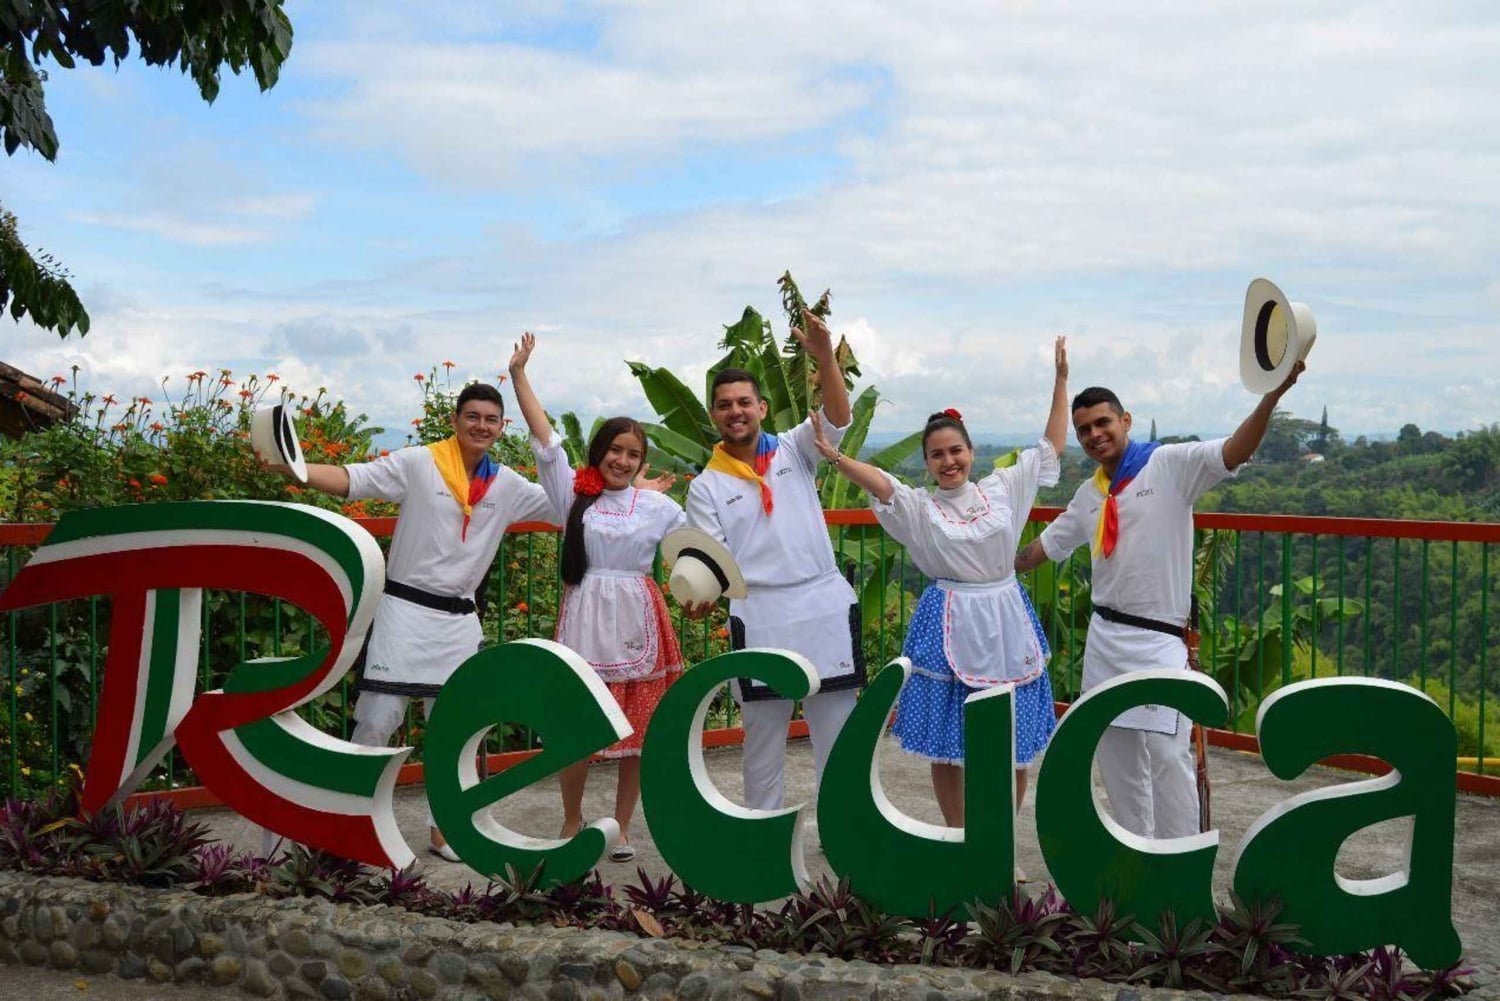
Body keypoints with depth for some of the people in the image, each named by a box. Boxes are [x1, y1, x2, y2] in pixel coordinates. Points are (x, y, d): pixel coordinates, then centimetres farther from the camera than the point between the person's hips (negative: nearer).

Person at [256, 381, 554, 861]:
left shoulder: (506, 485, 6)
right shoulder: (418, 463, -8)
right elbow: (349, 479, -15)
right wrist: (293, 467, -31)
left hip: (459, 619, 5)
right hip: (405, 609, -5)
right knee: (377, 718, -5)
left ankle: (441, 827, 23)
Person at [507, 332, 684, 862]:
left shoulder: (657, 505, 6)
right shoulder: (574, 492, 3)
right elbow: (544, 438, -2)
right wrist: (519, 374, -5)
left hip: (638, 621, 1)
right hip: (586, 619, -1)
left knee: (636, 732, 5)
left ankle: (621, 827, 21)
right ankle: (572, 820, 23)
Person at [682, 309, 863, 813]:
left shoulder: (793, 451, 5)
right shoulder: (706, 486, 3)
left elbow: (837, 419, -12)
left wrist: (824, 357, -26)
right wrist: (699, 594, -24)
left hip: (824, 607, 1)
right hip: (759, 617, 0)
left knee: (836, 729, 9)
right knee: (762, 737, 10)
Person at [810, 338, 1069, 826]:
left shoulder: (1002, 488, 5)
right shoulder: (918, 507, -3)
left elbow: (1051, 447, 10)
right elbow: (880, 483, -21)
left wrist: (1060, 380, 7)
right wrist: (836, 457, -38)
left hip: (1006, 624, 2)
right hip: (948, 629, -2)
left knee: (1013, 747, 6)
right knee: (947, 747, 6)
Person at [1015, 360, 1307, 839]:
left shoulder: (1170, 465, -6)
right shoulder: (1089, 495, 12)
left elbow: (1233, 453, -21)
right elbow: (1044, 547, 24)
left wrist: (1271, 395, -36)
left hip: (1158, 640, -7)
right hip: (1104, 638, 7)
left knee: (1167, 754, -11)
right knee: (1116, 755, 13)